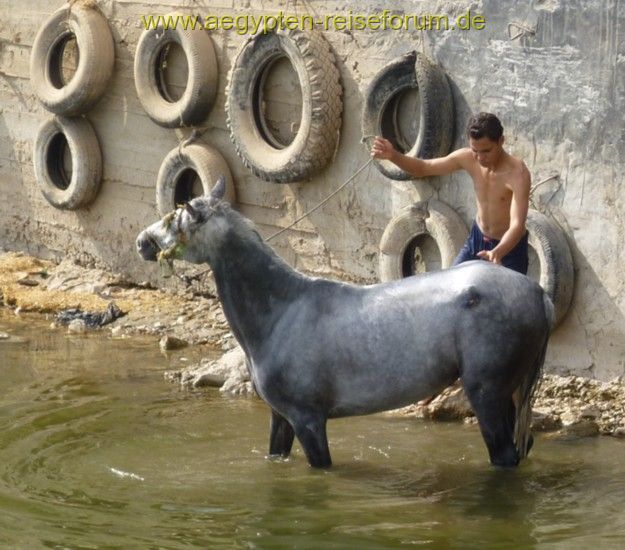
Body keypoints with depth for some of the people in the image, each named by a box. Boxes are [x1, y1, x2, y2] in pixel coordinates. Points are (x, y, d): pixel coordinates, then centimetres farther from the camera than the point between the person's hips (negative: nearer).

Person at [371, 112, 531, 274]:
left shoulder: (517, 173, -30)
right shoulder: (468, 159, -14)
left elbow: (518, 225, -39)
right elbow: (423, 168, -3)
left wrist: (498, 253, -58)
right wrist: (393, 156, -24)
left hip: (510, 246, -6)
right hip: (477, 239, 6)